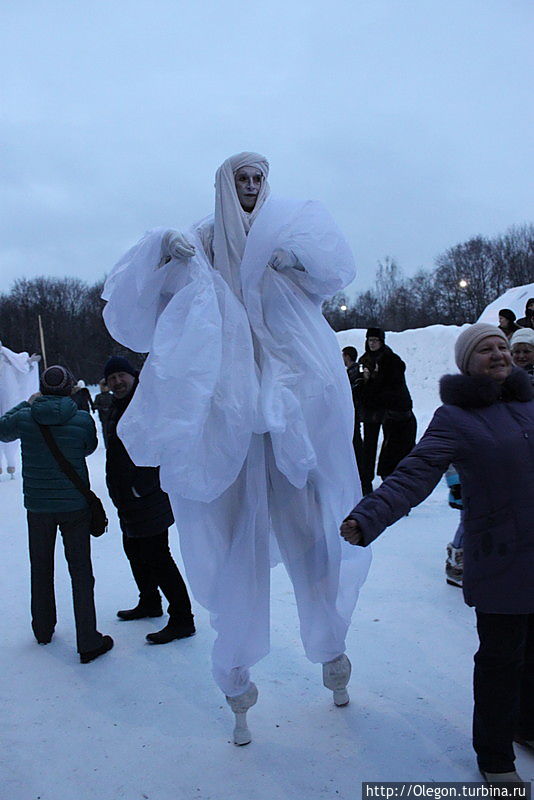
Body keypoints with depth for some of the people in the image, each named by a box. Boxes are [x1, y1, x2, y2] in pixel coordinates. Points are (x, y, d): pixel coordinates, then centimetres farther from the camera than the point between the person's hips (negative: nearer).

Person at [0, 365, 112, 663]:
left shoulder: (25, 418, -9)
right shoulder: (82, 419, -13)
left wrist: (27, 404, 16)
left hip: (37, 506, 2)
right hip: (75, 505, -2)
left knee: (41, 569, 21)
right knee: (81, 572, 7)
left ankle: (43, 630, 38)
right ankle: (89, 642, 11)